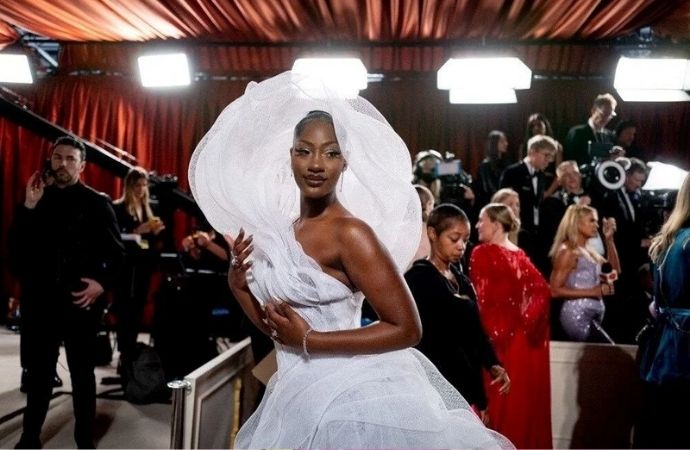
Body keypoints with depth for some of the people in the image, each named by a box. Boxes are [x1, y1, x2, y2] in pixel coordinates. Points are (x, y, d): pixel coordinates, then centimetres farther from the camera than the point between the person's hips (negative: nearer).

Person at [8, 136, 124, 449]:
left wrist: (102, 283, -16)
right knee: (38, 372, 12)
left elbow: (116, 252, -2)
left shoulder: (97, 203, 0)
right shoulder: (38, 198, 10)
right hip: (39, 300, 3)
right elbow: (16, 247, 2)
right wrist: (28, 208, -9)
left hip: (80, 301, -3)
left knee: (82, 372, 8)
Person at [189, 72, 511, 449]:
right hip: (299, 395, 7)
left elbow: (407, 329, -19)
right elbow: (276, 326, 11)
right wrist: (239, 285, -5)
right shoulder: (277, 230, 4)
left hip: (347, 398, -7)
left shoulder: (350, 233, -18)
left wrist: (309, 341, -18)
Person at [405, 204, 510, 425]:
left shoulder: (462, 281, 14)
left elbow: (476, 331, 14)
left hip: (468, 389, 7)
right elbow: (421, 344, -11)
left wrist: (493, 365, -1)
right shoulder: (417, 279, -8)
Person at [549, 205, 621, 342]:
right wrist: (592, 292, -17)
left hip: (594, 315, 9)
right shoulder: (568, 252, -9)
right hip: (577, 316, -9)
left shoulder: (589, 251, 16)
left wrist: (609, 239, 6)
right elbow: (555, 290, -15)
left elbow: (615, 270, 12)